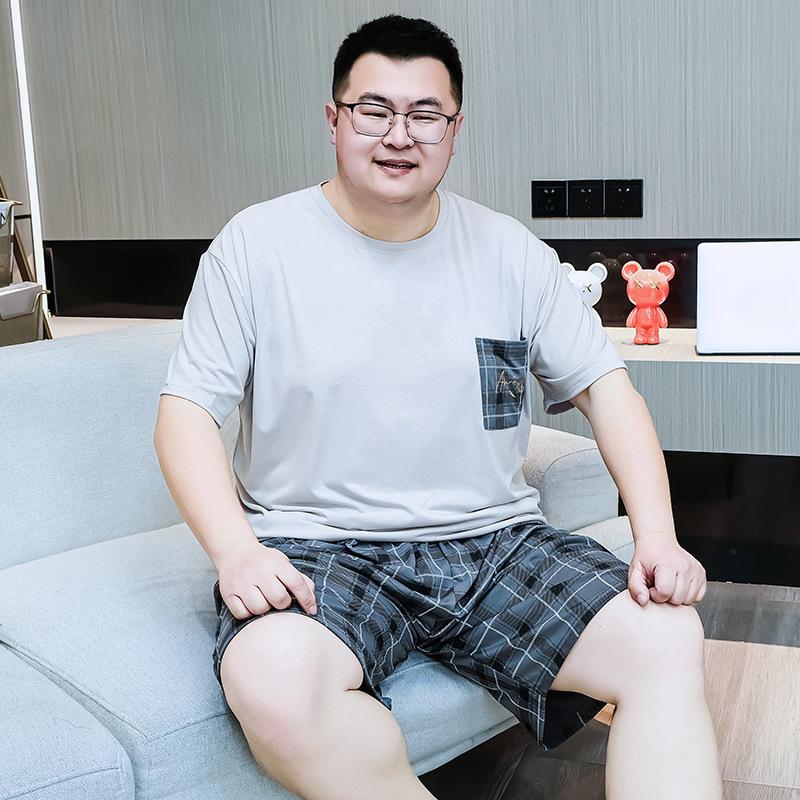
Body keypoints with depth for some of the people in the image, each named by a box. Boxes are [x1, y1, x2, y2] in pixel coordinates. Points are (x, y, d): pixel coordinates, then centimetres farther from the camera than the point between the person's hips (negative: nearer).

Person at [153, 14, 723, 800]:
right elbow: (186, 409, -2)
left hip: (494, 541, 3)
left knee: (667, 642, -19)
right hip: (317, 548, -2)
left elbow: (604, 386, 8)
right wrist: (236, 551, -19)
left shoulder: (510, 251, 7)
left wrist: (657, 537, -6)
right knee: (274, 683, -34)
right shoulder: (256, 243, -1)